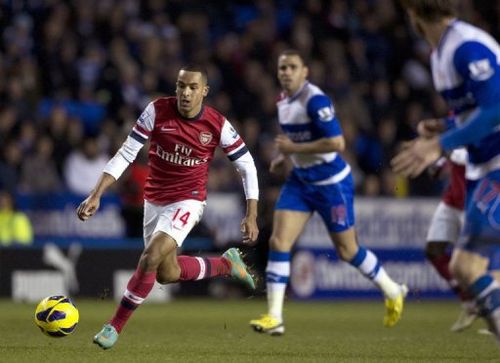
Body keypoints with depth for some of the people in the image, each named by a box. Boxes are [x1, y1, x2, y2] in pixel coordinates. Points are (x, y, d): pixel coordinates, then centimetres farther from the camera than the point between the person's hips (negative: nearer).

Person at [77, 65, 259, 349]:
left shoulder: (218, 125, -14)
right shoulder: (157, 111, -13)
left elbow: (246, 165, -3)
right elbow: (126, 155, -9)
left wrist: (251, 216, -8)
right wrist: (96, 196, -17)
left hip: (188, 201, -4)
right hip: (154, 200, 4)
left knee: (151, 258, -23)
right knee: (167, 274, 13)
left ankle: (116, 326, -8)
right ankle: (227, 265, 38)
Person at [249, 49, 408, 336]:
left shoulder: (315, 100, -22)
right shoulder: (284, 101, 5)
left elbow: (336, 142, -28)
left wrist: (294, 148, -24)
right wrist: (284, 156, 7)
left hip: (332, 183, -7)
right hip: (301, 181, 7)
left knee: (347, 250, 6)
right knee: (279, 242, -8)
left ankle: (393, 293, 31)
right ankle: (274, 317, -8)